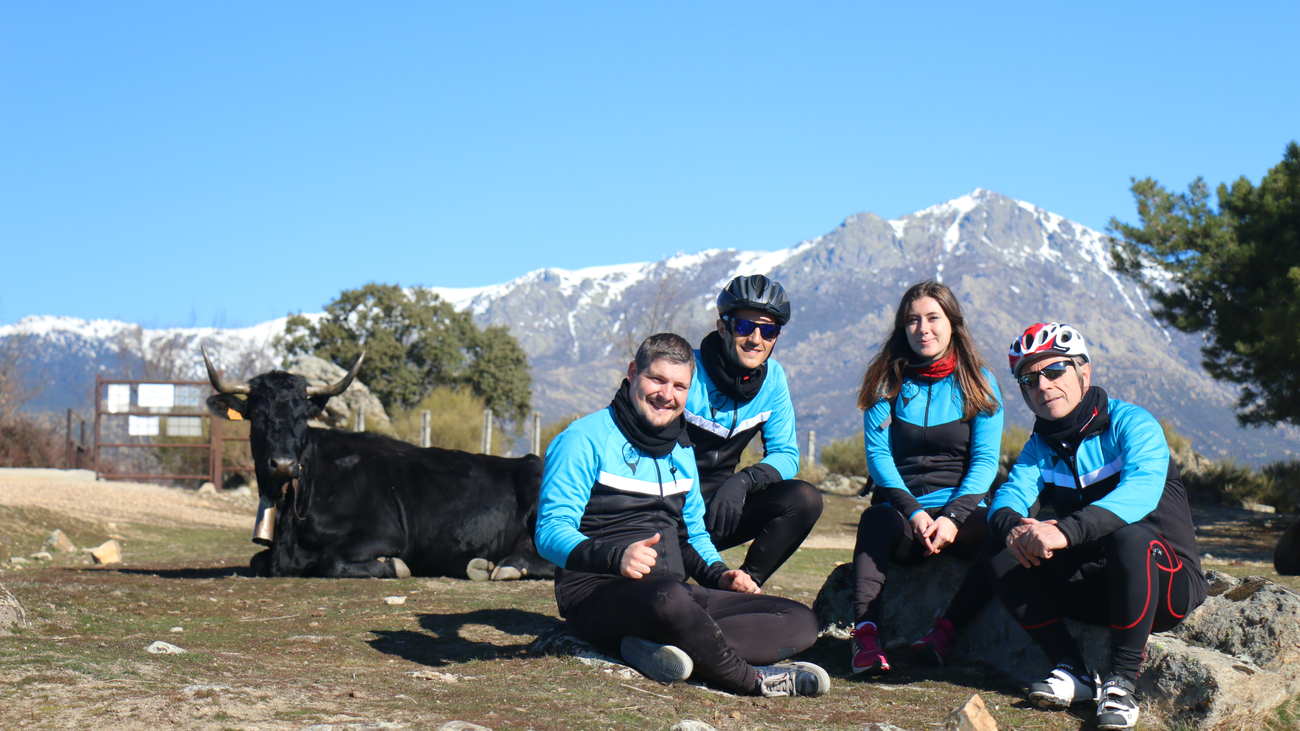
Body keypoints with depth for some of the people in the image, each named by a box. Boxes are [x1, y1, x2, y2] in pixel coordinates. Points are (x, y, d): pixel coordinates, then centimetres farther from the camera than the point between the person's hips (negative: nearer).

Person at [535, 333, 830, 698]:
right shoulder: (586, 439, -3)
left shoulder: (681, 451, 21)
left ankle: (656, 647, -30)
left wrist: (719, 574, 7)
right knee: (668, 596, -43)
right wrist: (616, 557, -31)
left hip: (675, 593, 8)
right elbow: (551, 531, -12)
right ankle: (750, 680, -18)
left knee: (801, 621, -10)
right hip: (598, 595, -8)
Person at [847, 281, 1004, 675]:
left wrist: (954, 517, -15)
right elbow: (878, 454, 0)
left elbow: (985, 460, 1)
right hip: (902, 510, 0)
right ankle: (865, 633, -43)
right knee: (875, 520, -36)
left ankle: (944, 631, -30)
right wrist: (914, 512, -15)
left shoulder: (979, 382, 8)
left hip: (962, 510, 1)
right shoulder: (887, 381, 9)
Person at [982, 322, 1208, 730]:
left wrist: (1065, 531, -45)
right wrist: (1012, 525, -34)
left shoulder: (1131, 423, -11)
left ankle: (1121, 682, -25)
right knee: (997, 552, -12)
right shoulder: (1041, 447, 8)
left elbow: (1143, 489, -31)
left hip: (1169, 585, -5)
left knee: (1131, 536, -38)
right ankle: (1072, 671, -9)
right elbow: (1008, 496, -7)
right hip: (1093, 588, 5)